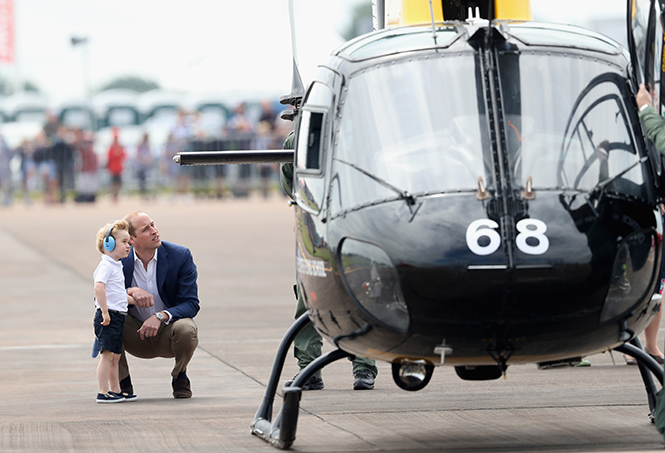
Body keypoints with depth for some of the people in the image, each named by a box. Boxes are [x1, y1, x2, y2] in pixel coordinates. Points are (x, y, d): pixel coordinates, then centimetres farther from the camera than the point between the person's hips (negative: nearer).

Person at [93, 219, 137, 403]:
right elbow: (99, 287, -26)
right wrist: (105, 312, -27)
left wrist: (136, 300, 29)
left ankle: (116, 390, 22)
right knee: (107, 354, -10)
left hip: (118, 316, 10)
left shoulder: (116, 266, 19)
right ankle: (103, 393, -9)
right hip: (108, 317, -10)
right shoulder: (106, 266, -13)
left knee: (115, 356, 15)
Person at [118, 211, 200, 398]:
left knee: (186, 329, -35)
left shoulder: (181, 256, -13)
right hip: (136, 336, 1)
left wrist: (161, 316, -35)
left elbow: (191, 304, -16)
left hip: (169, 330, -1)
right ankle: (123, 381, -7)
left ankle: (180, 376, -1)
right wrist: (131, 291, -33)